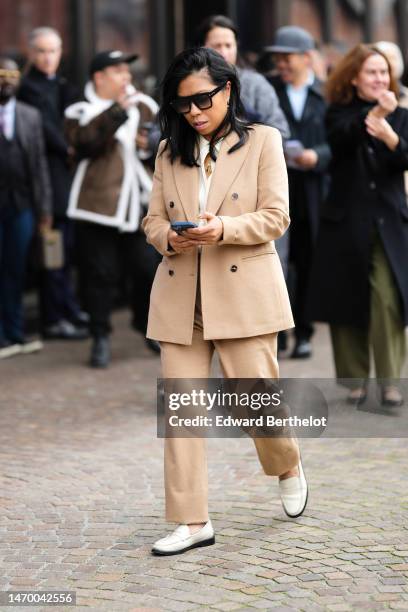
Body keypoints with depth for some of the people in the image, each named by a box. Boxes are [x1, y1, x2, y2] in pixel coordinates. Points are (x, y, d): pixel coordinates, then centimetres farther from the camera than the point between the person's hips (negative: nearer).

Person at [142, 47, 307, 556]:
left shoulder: (263, 141, 2)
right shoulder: (169, 152, 12)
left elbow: (275, 217, -4)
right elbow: (152, 219, 11)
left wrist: (223, 229, -21)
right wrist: (169, 238, -13)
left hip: (244, 292, -3)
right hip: (180, 298, 3)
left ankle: (288, 467, 31)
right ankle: (193, 521, 6)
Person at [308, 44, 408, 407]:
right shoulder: (339, 112, 5)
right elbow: (340, 138, -18)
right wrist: (374, 112, -35)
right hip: (346, 220, 0)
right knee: (348, 301, 3)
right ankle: (355, 380, 15)